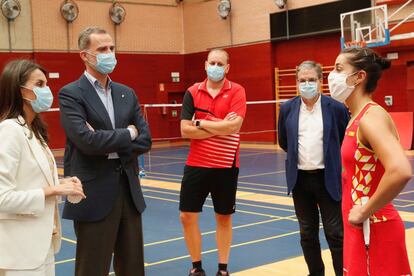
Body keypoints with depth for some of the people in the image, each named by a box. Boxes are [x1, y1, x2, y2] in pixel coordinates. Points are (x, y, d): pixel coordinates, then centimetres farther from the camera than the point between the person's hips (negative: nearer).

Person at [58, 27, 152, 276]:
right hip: (94, 196, -6)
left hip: (129, 192, 6)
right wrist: (127, 134, -7)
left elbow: (145, 140, 4)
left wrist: (110, 146, -11)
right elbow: (86, 140, -20)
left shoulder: (127, 93, 12)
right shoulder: (71, 94, -6)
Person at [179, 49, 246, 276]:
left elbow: (234, 126, -18)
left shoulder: (236, 91, -4)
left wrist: (201, 123, -11)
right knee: (187, 216, 4)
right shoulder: (193, 92, 1)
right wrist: (220, 127, -14)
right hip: (196, 164, 2)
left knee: (224, 217, 10)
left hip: (226, 165, -2)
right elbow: (185, 130, -8)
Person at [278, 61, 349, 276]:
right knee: (307, 234, 12)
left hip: (328, 178, -3)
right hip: (299, 178, 3)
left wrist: (329, 158, 7)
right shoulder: (287, 109, 1)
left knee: (335, 233, 0)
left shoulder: (336, 108, -8)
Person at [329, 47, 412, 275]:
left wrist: (364, 212, -24)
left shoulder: (371, 117, -18)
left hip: (374, 230, -9)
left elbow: (401, 172, -33)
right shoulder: (356, 119, 10)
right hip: (360, 230, 9)